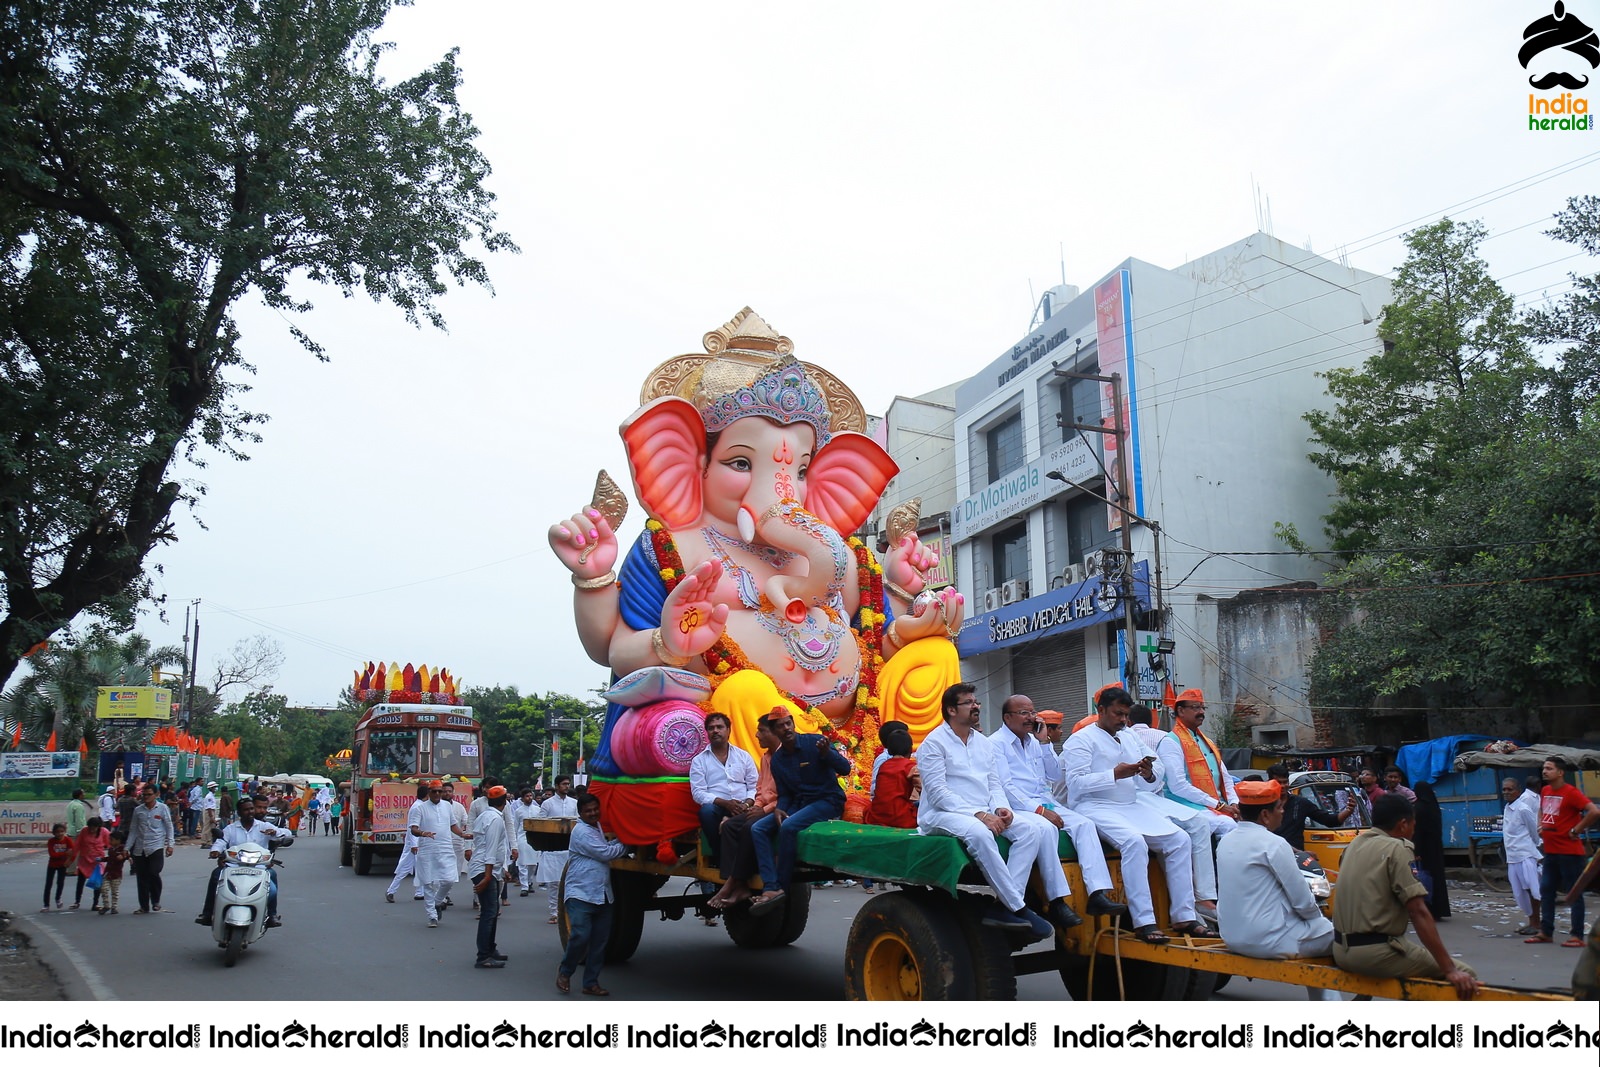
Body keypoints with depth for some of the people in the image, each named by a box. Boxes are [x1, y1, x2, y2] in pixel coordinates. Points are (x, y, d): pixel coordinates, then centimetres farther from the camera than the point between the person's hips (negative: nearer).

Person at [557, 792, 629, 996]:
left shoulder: (597, 828, 17)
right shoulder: (581, 832, -11)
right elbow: (605, 853, -14)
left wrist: (619, 841, 5)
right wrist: (626, 845, -3)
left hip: (602, 895, 8)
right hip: (581, 893, -8)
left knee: (600, 941, 6)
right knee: (580, 936, -16)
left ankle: (591, 982, 16)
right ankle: (565, 972, 8)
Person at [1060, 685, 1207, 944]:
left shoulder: (1131, 740, 20)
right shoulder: (1081, 740, -2)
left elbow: (1146, 785, 17)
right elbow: (1076, 783, -15)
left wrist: (1148, 776, -7)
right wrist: (1115, 774, -22)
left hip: (1131, 806, 7)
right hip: (1096, 808, -7)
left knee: (1179, 839, -10)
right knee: (1135, 841, -33)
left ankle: (1184, 916, -5)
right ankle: (1143, 922, -29)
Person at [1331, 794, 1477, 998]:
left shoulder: (1355, 844, 11)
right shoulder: (1396, 849, -11)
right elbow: (1419, 913, -17)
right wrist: (1450, 970, -17)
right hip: (1376, 953, -8)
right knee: (1464, 974, 3)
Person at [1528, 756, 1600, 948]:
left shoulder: (1571, 792, -14)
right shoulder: (1545, 791, 10)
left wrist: (1576, 830, -18)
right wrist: (1540, 826, 11)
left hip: (1569, 851, -8)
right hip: (1550, 850, 8)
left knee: (1574, 893, 0)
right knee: (1546, 890, 10)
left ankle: (1577, 936, 6)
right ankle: (1546, 932, 17)